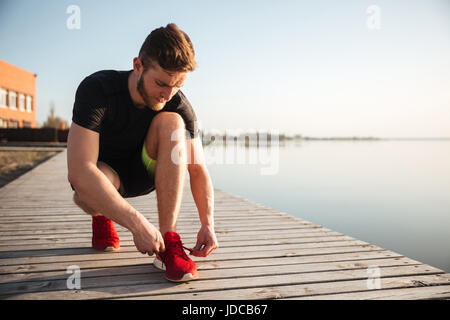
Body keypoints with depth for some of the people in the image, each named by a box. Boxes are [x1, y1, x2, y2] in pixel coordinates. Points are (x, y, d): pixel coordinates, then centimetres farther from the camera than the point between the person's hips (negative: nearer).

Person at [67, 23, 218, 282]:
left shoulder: (179, 106, -18)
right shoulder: (97, 89, -29)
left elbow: (198, 170, -14)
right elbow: (79, 173, -38)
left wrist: (208, 224, -31)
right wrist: (137, 223, -44)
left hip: (144, 173, 3)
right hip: (101, 172, -2)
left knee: (170, 122, -27)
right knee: (88, 193, -40)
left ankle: (168, 241, -30)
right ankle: (101, 217, 3)